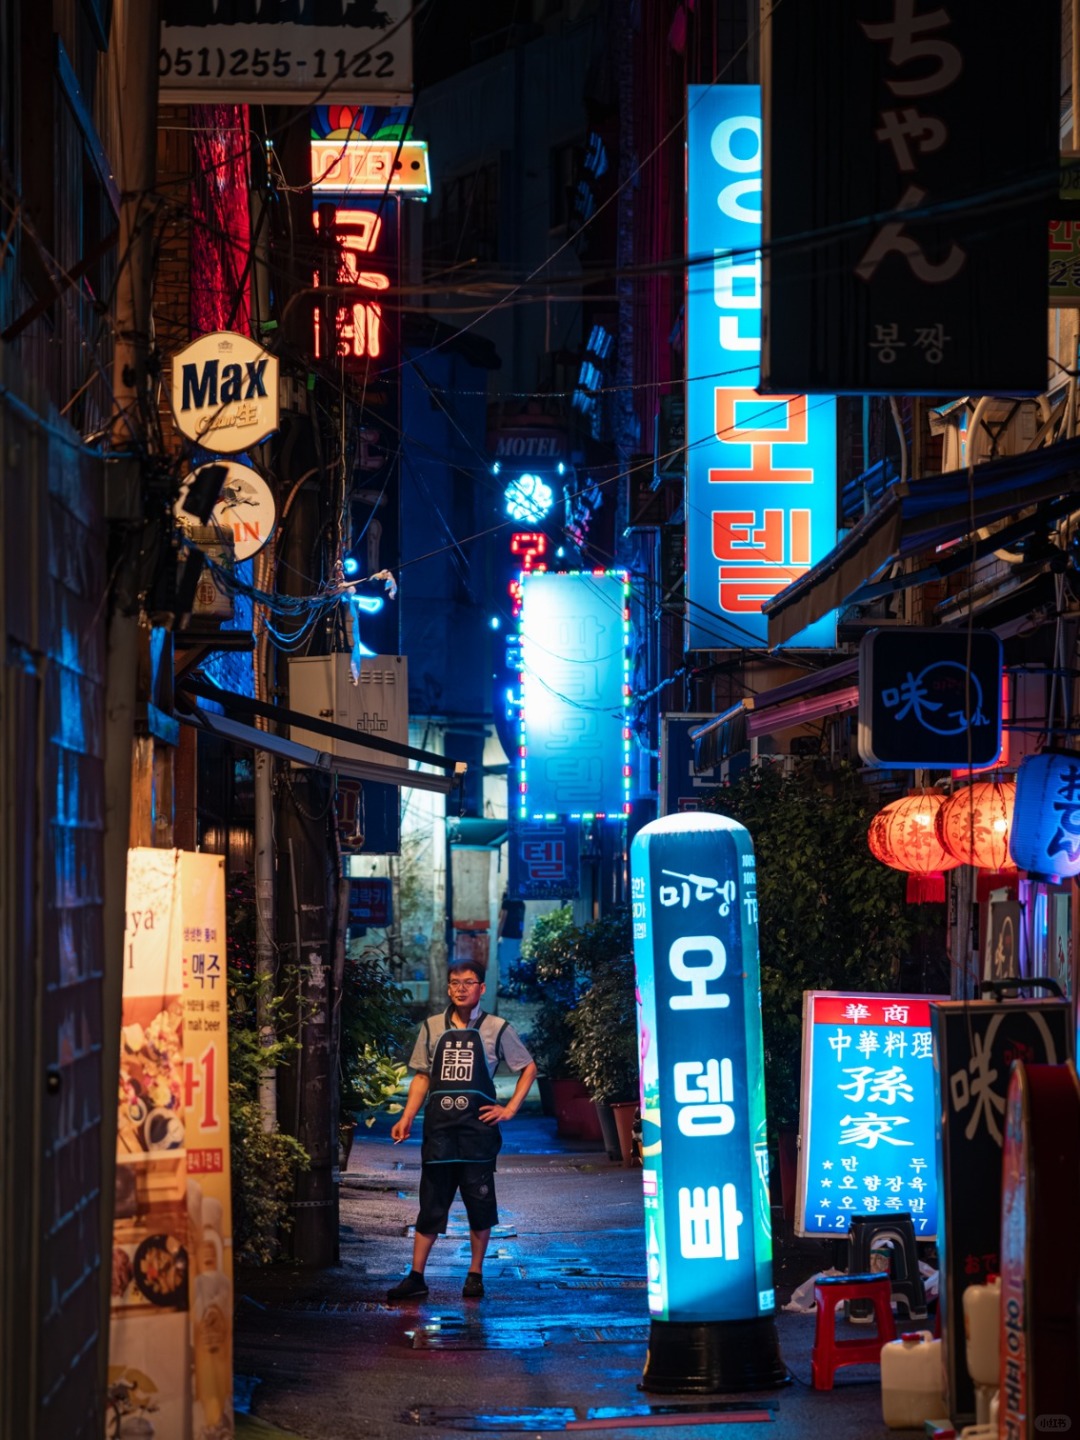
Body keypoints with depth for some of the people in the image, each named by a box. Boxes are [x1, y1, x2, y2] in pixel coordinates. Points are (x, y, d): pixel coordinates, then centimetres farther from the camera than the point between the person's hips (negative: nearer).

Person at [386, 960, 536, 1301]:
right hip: (439, 1128, 2)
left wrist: (510, 1109, 2)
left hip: (478, 1127, -2)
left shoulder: (496, 1029, 3)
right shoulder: (432, 1027, 10)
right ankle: (416, 1277, 3)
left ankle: (475, 1276, 11)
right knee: (430, 1204, 2)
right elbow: (422, 1076, 15)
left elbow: (528, 1068, 11)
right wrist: (407, 1117, 4)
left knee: (479, 1205, 2)